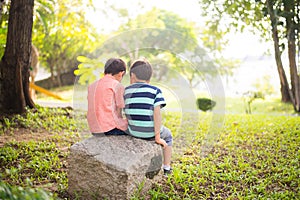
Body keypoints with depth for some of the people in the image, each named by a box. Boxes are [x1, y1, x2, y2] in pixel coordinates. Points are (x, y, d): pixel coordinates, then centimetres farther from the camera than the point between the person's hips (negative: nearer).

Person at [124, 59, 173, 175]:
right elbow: (156, 113, -17)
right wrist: (157, 137, -12)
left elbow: (128, 115, 0)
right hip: (151, 132, -3)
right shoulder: (155, 91, -9)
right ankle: (166, 168, 33)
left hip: (133, 132, 3)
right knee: (167, 135, 31)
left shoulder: (126, 91, 1)